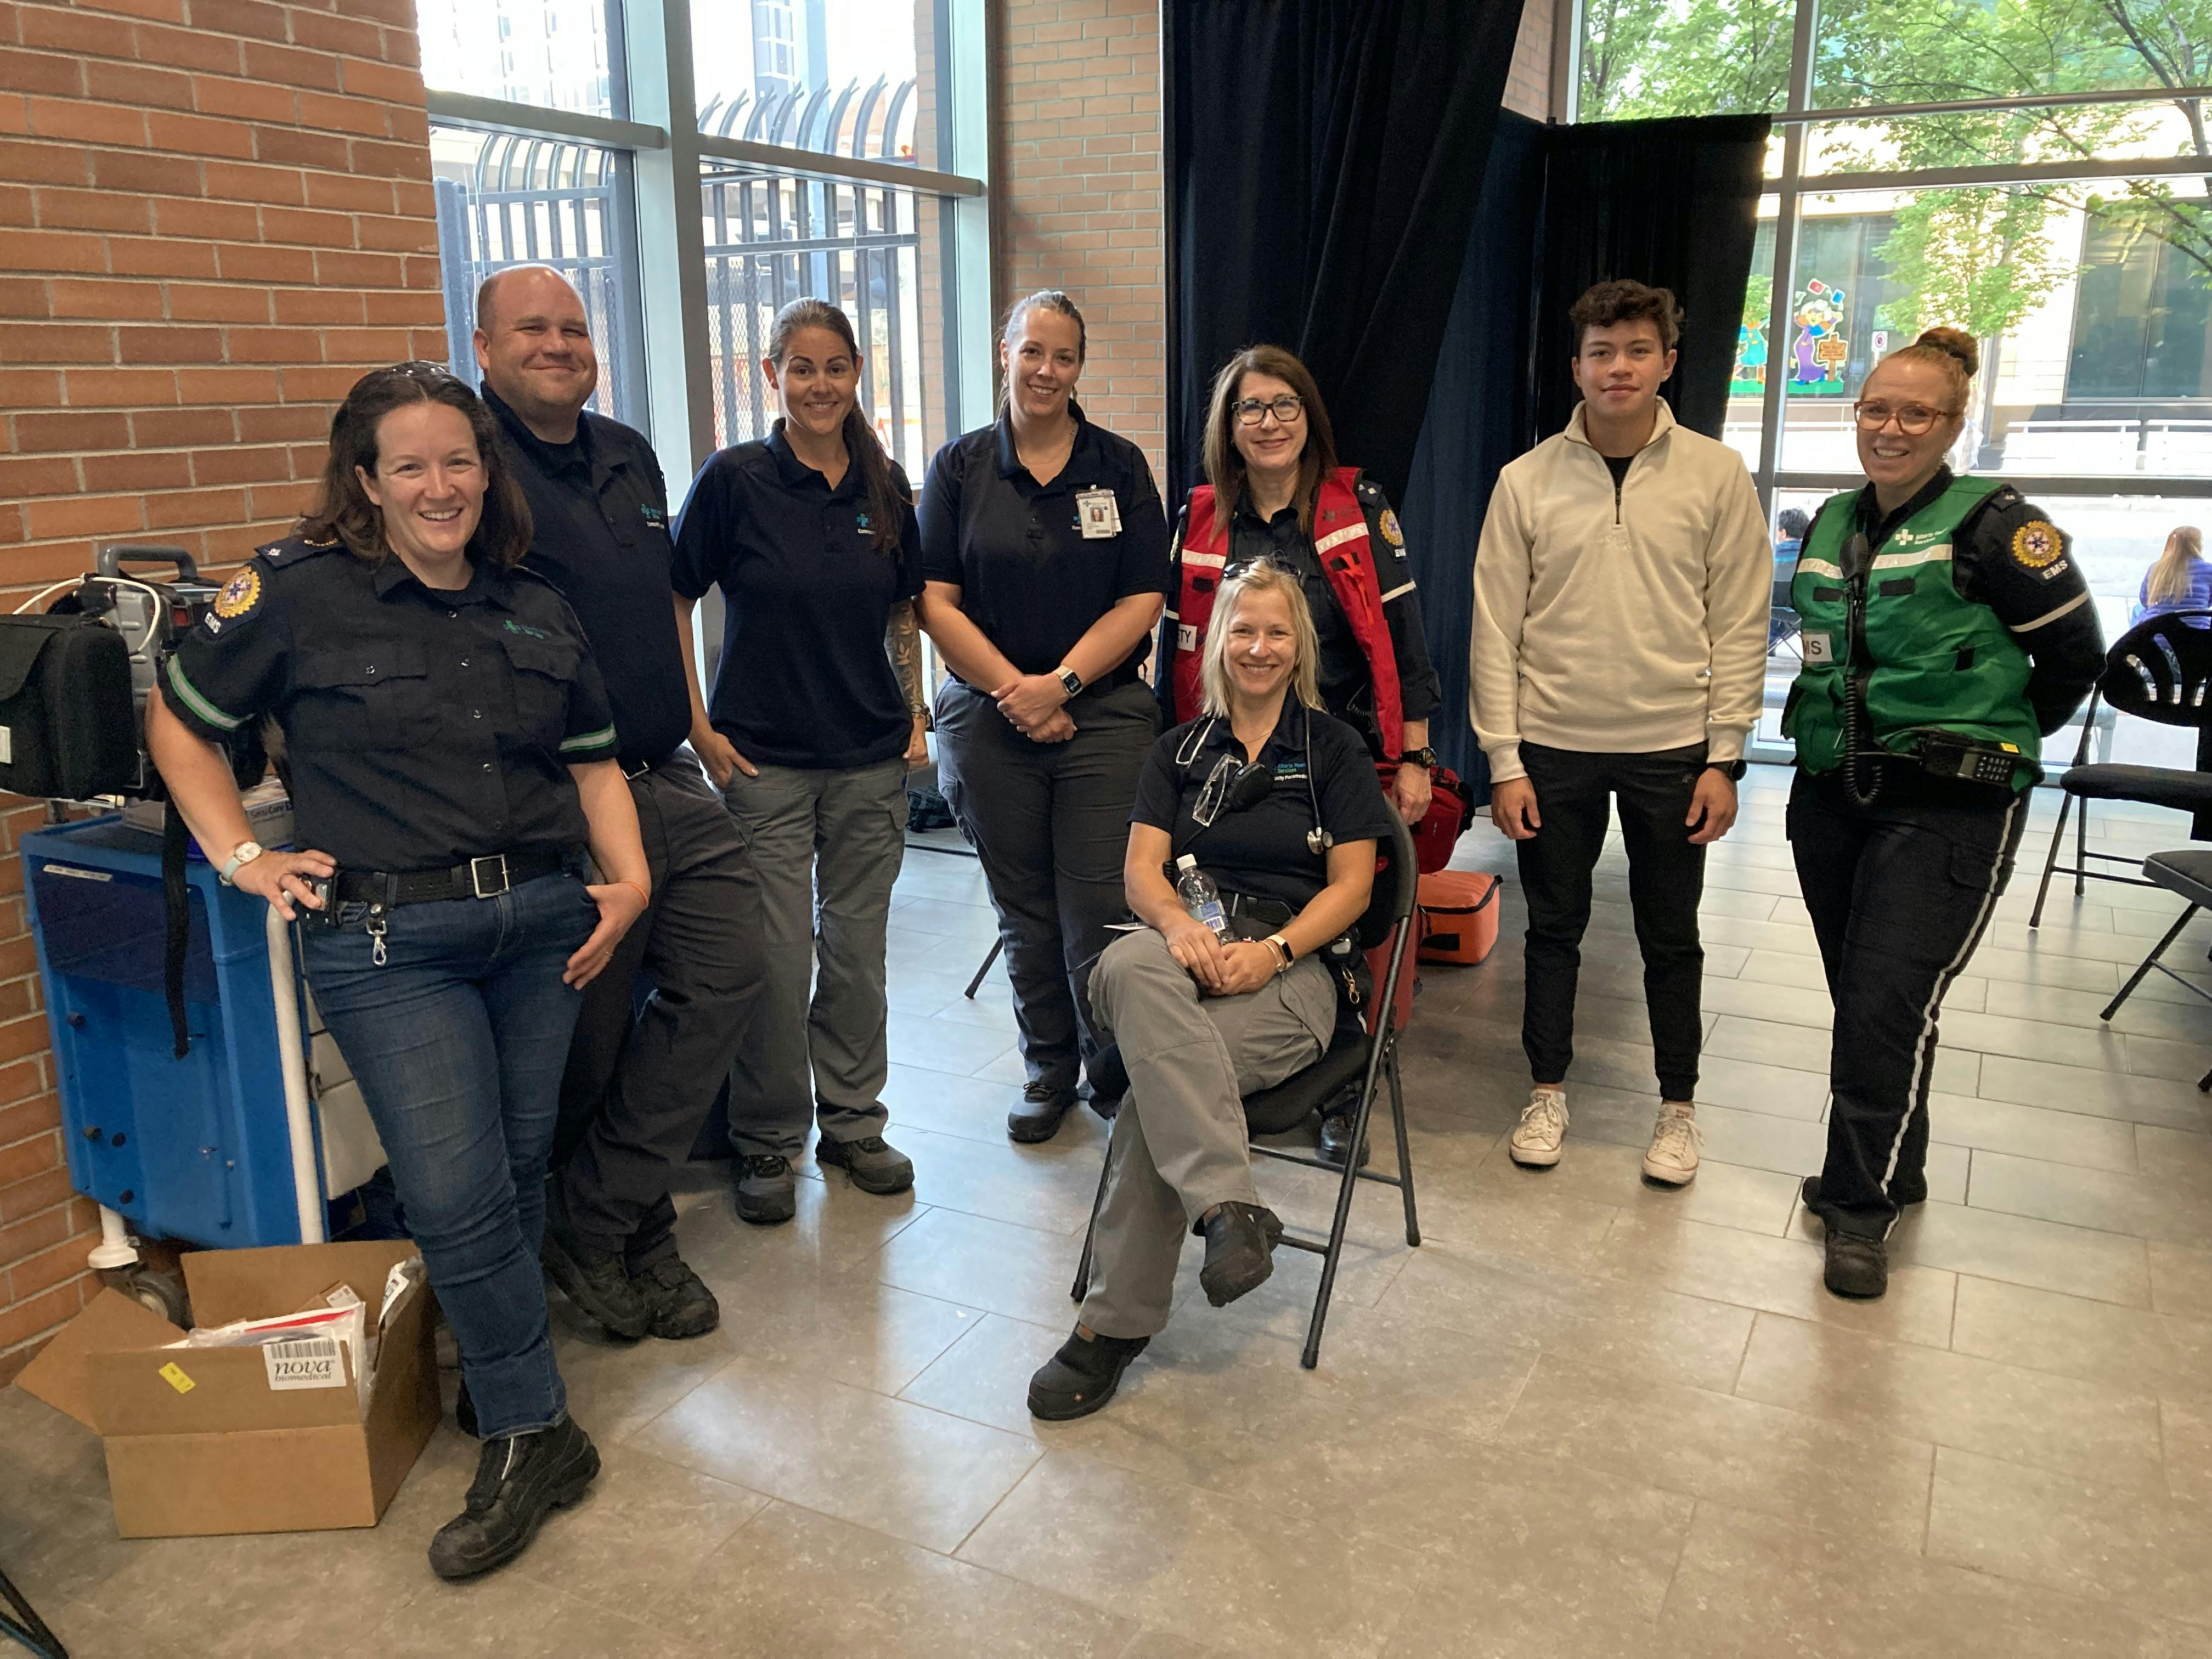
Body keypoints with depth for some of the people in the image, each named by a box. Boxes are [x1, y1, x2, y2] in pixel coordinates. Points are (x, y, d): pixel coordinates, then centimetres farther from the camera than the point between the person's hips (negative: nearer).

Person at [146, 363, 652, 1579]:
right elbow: (178, 720, 7)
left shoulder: (535, 610, 12)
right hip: (388, 941, -4)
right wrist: (240, 857, 0)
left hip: (541, 923, 5)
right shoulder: (300, 590, -2)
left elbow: (592, 758, 17)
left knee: (520, 1173, 11)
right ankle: (534, 1434, 9)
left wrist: (630, 880, 5)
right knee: (458, 1198, -7)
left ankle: (499, 1387, 31)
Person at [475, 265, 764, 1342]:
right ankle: (630, 1234, 26)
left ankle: (599, 1222, 14)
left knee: (725, 975, 4)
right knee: (590, 1035, 4)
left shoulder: (630, 457, 15)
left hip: (668, 783, 8)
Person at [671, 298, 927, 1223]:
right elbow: (670, 604, -2)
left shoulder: (883, 487, 5)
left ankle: (852, 1121, 27)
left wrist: (914, 715, 9)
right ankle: (766, 1143, 18)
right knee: (776, 957, 0)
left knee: (857, 946, 11)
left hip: (870, 759, 3)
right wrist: (699, 728, -6)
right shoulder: (735, 480, -6)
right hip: (763, 759, -3)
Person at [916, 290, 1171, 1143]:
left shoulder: (1119, 466, 6)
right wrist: (1014, 690, -10)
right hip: (990, 718, 1)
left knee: (1099, 910, -5)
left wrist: (1061, 682, -11)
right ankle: (1048, 1072, 26)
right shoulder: (960, 466, 6)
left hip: (1103, 715, -1)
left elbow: (1142, 600, 0)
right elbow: (936, 601, 0)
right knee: (1025, 912, 9)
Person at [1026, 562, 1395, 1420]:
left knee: (1156, 1085, -32)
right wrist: (1177, 923, -15)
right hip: (1185, 948, 2)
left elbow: (1351, 884, 5)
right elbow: (1140, 869, 10)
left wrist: (1272, 950, -14)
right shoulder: (1181, 749, 22)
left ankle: (1115, 1324, -24)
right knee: (1128, 968, -40)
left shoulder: (1334, 747, 13)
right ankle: (1229, 1206, -44)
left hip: (1291, 968, -2)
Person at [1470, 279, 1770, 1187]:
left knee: (1670, 937, 11)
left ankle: (1678, 1106, 28)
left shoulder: (1717, 475, -2)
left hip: (1672, 747, 0)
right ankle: (1548, 1091, 29)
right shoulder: (1528, 480, -2)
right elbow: (1495, 627, -2)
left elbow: (1739, 626, -1)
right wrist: (1504, 759, -5)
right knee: (1554, 926, 12)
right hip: (1553, 745, 1)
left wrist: (1724, 757, -5)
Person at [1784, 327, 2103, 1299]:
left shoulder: (1991, 524, -10)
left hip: (1947, 808, -6)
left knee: (1888, 1004, -10)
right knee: (1856, 999, 12)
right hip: (1830, 793, 6)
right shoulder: (1831, 524, 9)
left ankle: (1860, 1205, 6)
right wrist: (1854, 728, 16)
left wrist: (1998, 739, 7)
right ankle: (1890, 1168, 30)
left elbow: (2074, 653, -3)